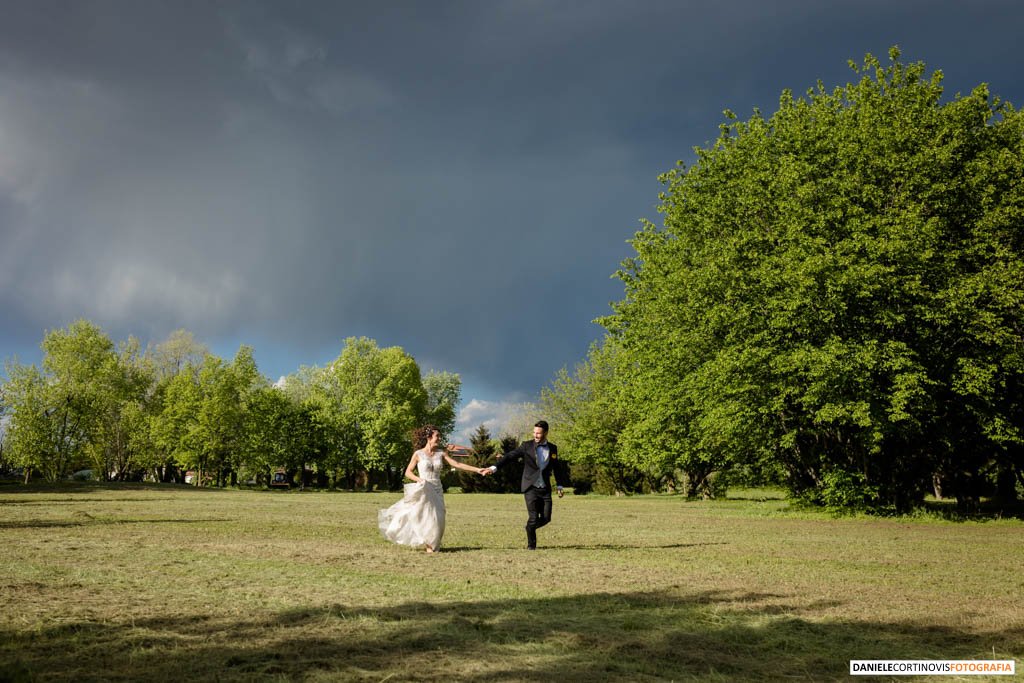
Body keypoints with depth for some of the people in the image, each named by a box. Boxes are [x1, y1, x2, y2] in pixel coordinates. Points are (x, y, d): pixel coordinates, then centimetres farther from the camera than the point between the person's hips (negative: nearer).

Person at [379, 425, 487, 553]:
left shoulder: (441, 453, 4)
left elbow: (457, 464, 2)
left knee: (437, 519, -2)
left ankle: (431, 545, 13)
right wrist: (419, 479, -18)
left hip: (437, 491, 3)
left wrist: (477, 470, -5)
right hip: (422, 491, -3)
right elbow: (408, 472, 1)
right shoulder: (418, 454, -4)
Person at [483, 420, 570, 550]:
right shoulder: (526, 446, -4)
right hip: (531, 488, -3)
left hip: (545, 489, 3)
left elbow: (557, 468, 18)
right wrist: (494, 467, -24)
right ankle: (531, 544, 15)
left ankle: (530, 528, 32)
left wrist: (560, 486, 18)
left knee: (546, 518, 1)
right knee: (533, 518, -8)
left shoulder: (552, 448, 7)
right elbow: (510, 456, -12)